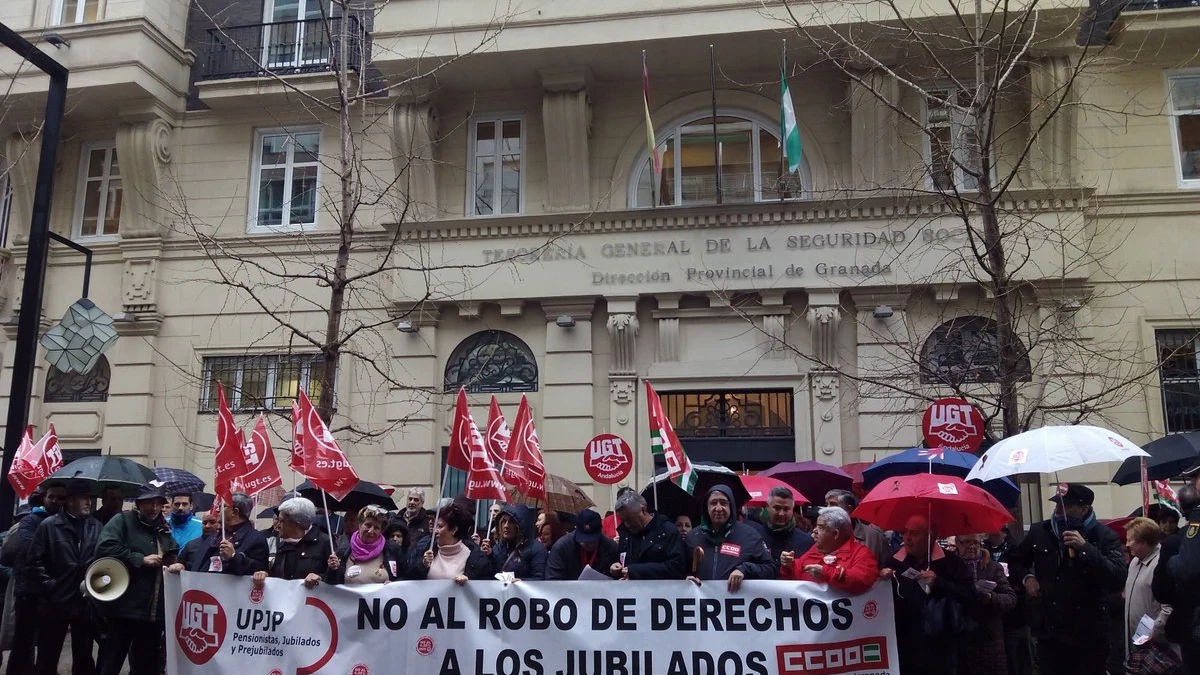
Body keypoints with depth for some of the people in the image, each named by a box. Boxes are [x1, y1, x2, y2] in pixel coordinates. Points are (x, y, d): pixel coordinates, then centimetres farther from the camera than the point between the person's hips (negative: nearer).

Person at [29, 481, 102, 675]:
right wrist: (48, 587, -12)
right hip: (54, 602, -2)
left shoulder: (97, 527, 7)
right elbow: (36, 562, -5)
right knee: (47, 658, 9)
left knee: (84, 658, 11)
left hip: (85, 603, 3)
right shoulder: (49, 525, -2)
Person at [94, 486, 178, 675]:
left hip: (154, 610, 6)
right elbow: (105, 548, -18)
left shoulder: (163, 529, 16)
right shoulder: (122, 520, -2)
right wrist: (141, 560, -16)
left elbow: (172, 557, 26)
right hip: (124, 606, -6)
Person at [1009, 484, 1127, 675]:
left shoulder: (1105, 536, -4)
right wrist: (1026, 577, 0)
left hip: (1089, 638, -2)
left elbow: (1118, 580, -18)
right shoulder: (1040, 531, 6)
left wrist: (1085, 548, -26)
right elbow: (1015, 561, 21)